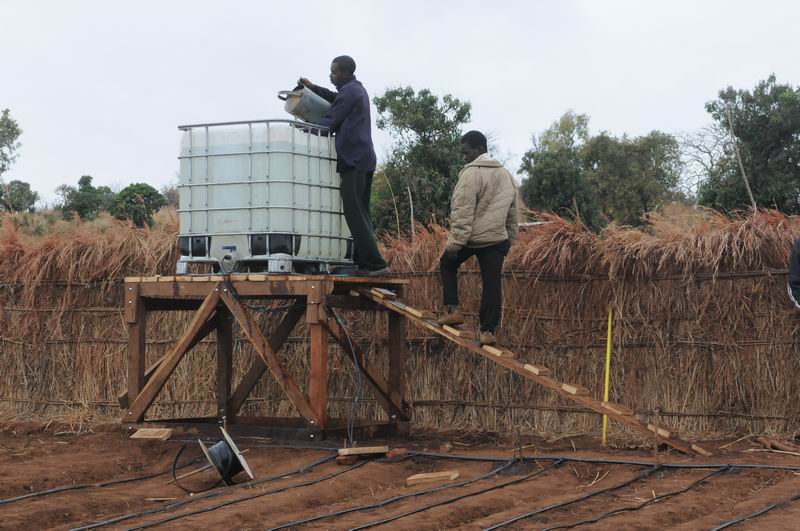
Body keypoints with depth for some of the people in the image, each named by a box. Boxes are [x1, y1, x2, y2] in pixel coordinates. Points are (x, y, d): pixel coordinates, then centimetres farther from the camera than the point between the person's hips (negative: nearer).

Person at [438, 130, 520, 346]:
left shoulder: (472, 173, -12)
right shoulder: (506, 175, 14)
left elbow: (463, 213, -17)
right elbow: (513, 214, 19)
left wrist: (455, 243, -17)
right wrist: (509, 240, 25)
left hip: (471, 237, -5)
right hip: (497, 237, 5)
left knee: (448, 264, 19)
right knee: (492, 283, 3)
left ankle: (452, 310, 11)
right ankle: (488, 330, -2)